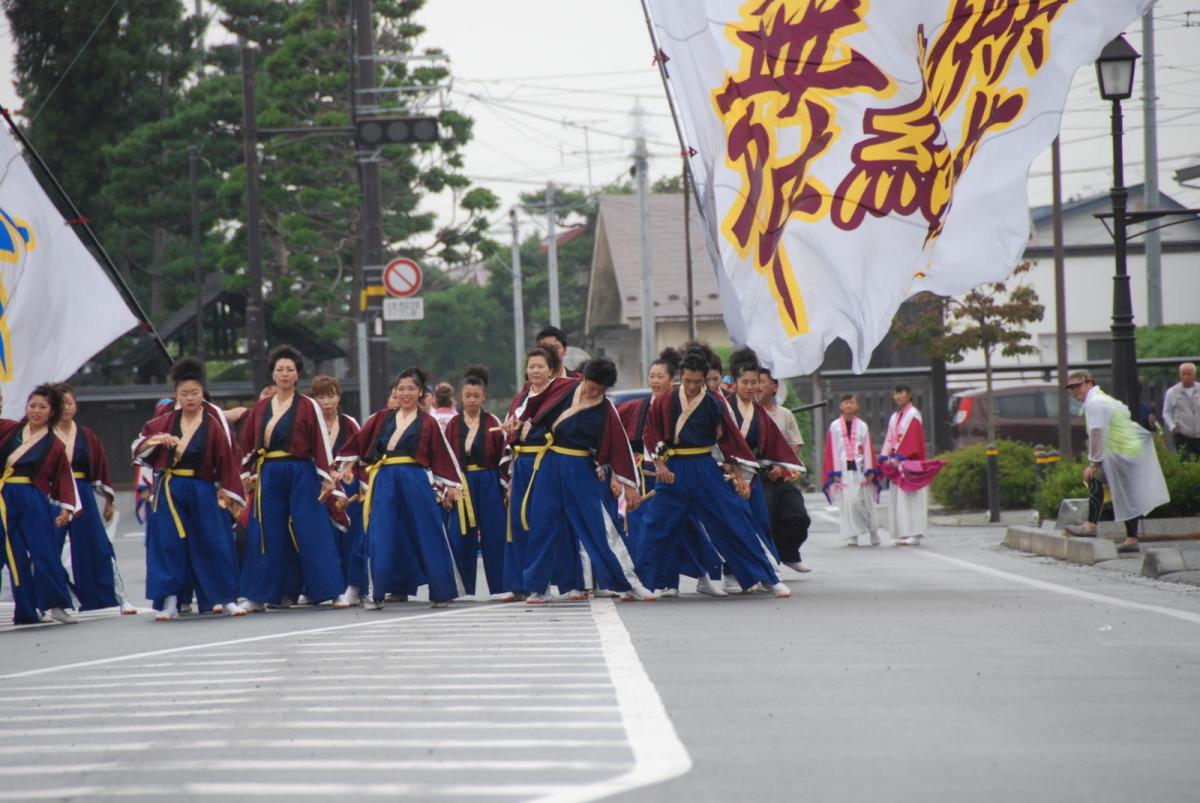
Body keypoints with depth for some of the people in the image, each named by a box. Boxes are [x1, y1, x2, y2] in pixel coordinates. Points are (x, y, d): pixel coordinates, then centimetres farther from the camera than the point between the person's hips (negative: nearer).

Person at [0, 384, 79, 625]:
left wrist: (67, 507, -8)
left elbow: (64, 478, 1)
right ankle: (26, 612, 11)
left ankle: (55, 604, -7)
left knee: (43, 551, -10)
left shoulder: (54, 445, 2)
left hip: (34, 501, -3)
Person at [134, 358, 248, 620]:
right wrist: (156, 440, -13)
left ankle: (227, 600, 11)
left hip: (203, 493, -2)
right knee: (168, 544, 0)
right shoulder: (166, 422, 3)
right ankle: (169, 603, 5)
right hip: (169, 492, 2)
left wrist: (232, 496, 0)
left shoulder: (213, 425, -3)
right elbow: (139, 448, 8)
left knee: (215, 544, 0)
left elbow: (227, 461, 1)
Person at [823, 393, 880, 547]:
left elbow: (868, 448, 6)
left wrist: (869, 471, -1)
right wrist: (834, 473, -4)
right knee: (846, 503, -4)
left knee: (864, 502, -1)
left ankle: (873, 534, 13)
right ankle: (851, 537, 0)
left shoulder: (862, 426, 7)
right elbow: (831, 450, 2)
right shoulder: (834, 426, 4)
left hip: (859, 469, 0)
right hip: (842, 469, 0)